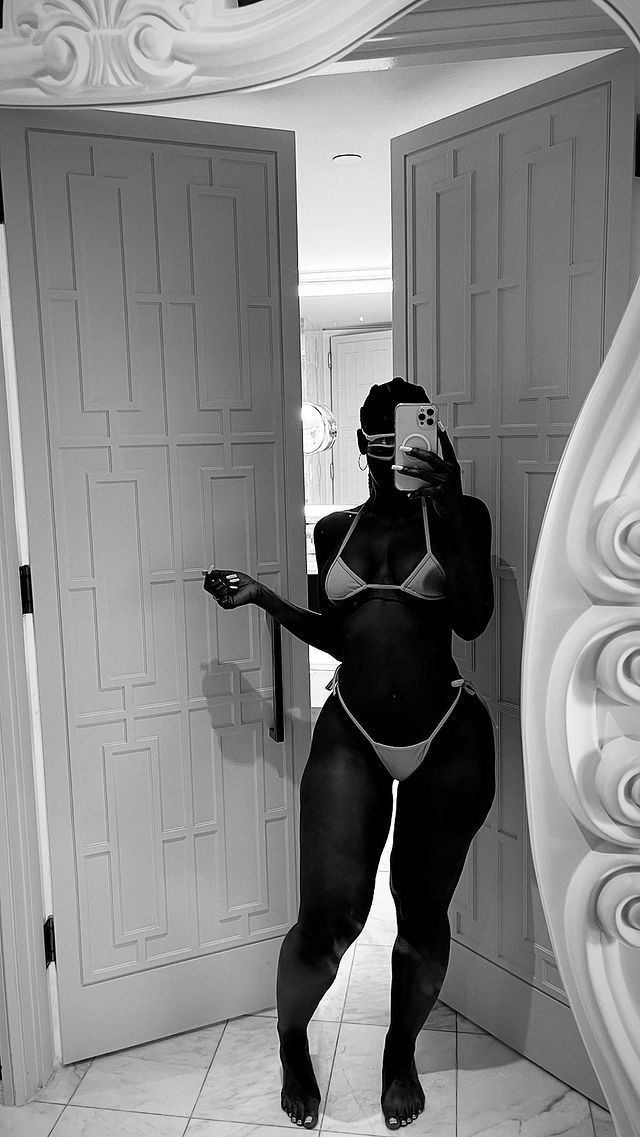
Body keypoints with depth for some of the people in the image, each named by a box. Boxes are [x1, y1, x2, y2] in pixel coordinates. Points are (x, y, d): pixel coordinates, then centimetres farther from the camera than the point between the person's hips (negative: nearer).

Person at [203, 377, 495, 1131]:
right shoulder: (334, 530, 8)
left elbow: (472, 621, -13)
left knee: (423, 918, 10)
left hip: (449, 736, -1)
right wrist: (262, 597, 7)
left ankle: (401, 1054, 40)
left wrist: (449, 511, -20)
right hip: (350, 733, 1)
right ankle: (291, 1046, 27)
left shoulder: (458, 515, 0)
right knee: (330, 920, -6)